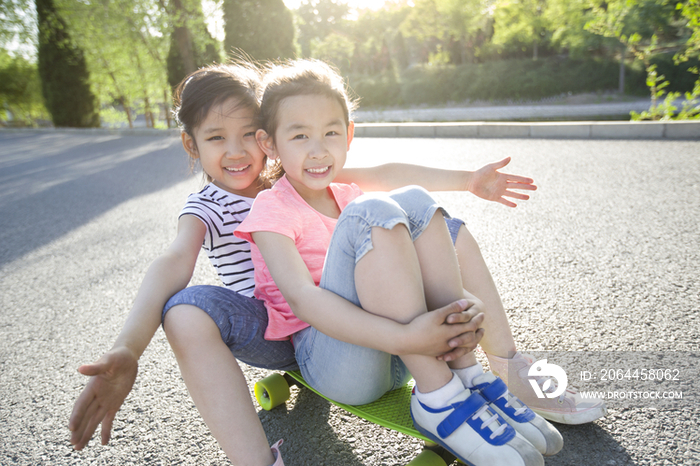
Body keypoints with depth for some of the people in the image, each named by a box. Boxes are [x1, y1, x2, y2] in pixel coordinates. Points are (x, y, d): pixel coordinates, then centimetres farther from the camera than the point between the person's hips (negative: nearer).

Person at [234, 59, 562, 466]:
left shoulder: (347, 196, 12)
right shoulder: (271, 210, -8)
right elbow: (301, 298, -25)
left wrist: (458, 301, -9)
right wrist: (402, 338, -37)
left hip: (399, 358, 6)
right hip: (330, 359, -6)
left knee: (414, 201, -10)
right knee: (372, 214, -26)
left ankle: (468, 374, -13)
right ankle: (438, 400, -24)